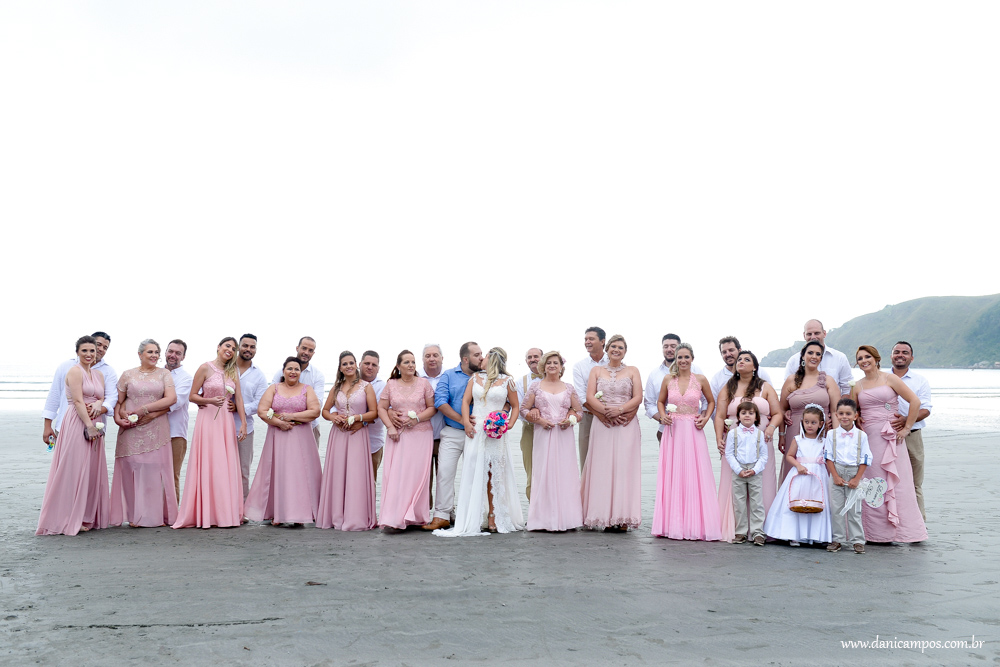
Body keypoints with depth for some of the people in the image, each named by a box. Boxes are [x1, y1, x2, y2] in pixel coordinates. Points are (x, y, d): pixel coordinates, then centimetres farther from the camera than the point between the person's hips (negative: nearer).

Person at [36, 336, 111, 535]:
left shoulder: (99, 375, 17)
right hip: (76, 423, -7)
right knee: (75, 470, -6)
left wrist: (98, 404, -8)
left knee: (92, 471, 8)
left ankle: (88, 517, 15)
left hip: (94, 425, 7)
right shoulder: (75, 371, -5)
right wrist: (89, 426, -17)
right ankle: (69, 519, 0)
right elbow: (78, 401, -13)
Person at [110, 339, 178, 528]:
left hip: (156, 430, 0)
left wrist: (147, 410, -12)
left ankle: (156, 515, 5)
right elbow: (118, 401, 9)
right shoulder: (128, 375, 10)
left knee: (155, 469, -2)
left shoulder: (164, 374, 8)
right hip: (132, 431, 0)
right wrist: (118, 416, -10)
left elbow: (171, 399, -5)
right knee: (132, 469, -2)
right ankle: (134, 515, 4)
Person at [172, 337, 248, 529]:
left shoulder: (233, 371, 13)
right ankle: (205, 514, 1)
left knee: (227, 467, 3)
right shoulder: (205, 368, -1)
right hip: (208, 419, -5)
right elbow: (192, 396, -1)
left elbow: (239, 398, 8)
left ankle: (225, 513, 8)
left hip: (227, 422, 5)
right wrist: (210, 401, -17)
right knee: (207, 466, -5)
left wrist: (243, 423, 1)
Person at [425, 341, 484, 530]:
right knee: (445, 472, -7)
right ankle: (442, 516, -1)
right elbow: (440, 402, -7)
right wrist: (460, 419, -16)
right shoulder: (448, 376, 4)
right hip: (452, 433, -1)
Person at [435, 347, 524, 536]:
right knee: (474, 474, -3)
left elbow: (515, 406, 9)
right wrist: (466, 422, -6)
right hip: (476, 431, 2)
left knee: (495, 475, -2)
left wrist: (510, 423, -8)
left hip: (497, 434, -2)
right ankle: (472, 521, -1)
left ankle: (493, 519, 3)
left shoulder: (507, 381, 7)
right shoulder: (475, 378, 14)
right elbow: (465, 401, 9)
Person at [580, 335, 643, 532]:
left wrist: (620, 409, -14)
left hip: (626, 426, -1)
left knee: (624, 468, -5)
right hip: (602, 426, 1)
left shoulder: (632, 371, 11)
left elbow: (638, 398, 1)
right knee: (603, 469, -3)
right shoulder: (596, 371, 13)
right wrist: (606, 411, -14)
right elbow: (590, 397, 2)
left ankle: (623, 518, -3)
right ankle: (606, 517, -1)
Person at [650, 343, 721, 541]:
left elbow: (711, 401, 14)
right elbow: (660, 402, 17)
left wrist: (706, 418, -1)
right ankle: (672, 524, 9)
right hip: (672, 432, 1)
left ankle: (695, 524, 6)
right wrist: (662, 416, -2)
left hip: (694, 432, -1)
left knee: (695, 476, -2)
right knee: (672, 477, 2)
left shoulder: (701, 380, 2)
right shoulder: (668, 379, 5)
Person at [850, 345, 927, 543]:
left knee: (897, 482, -2)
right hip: (868, 438, 3)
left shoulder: (890, 379, 1)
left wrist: (907, 428, -6)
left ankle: (901, 528, 6)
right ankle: (876, 530, 7)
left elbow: (915, 401, -3)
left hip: (891, 437, -3)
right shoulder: (857, 386, 11)